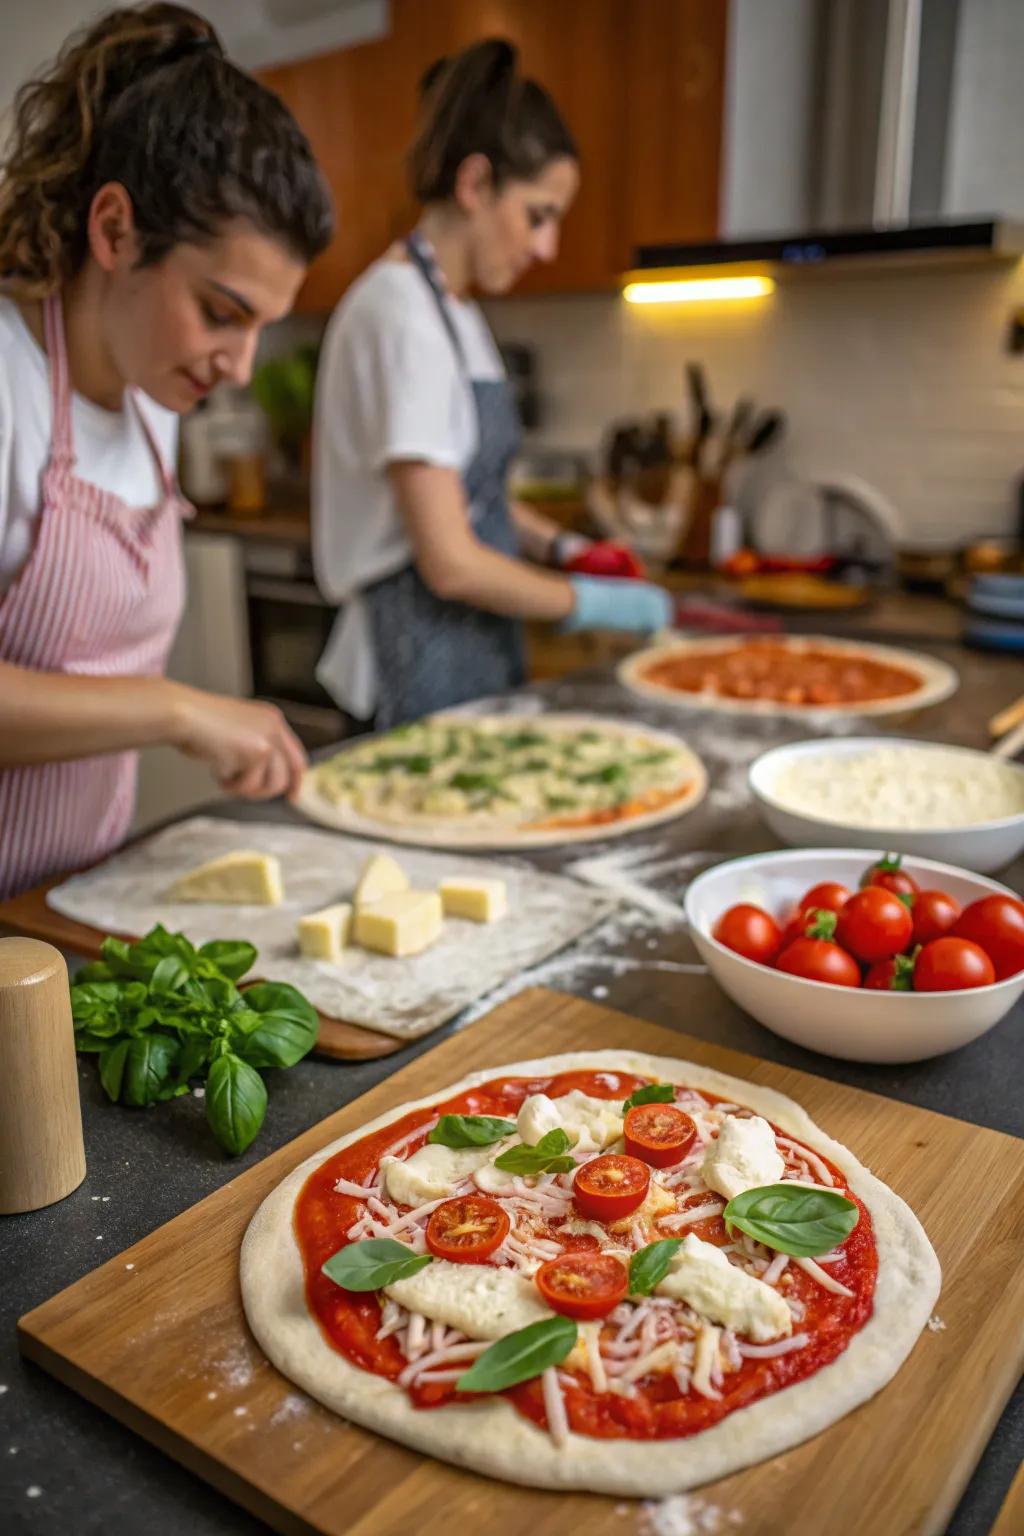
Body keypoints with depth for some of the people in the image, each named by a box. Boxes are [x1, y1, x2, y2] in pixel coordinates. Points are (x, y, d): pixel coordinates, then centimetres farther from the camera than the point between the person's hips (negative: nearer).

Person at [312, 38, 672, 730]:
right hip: (422, 660, -9)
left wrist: (559, 544, 6)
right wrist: (593, 602, -9)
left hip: (480, 649, 9)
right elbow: (450, 563, -21)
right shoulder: (402, 314, -17)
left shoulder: (456, 310, 11)